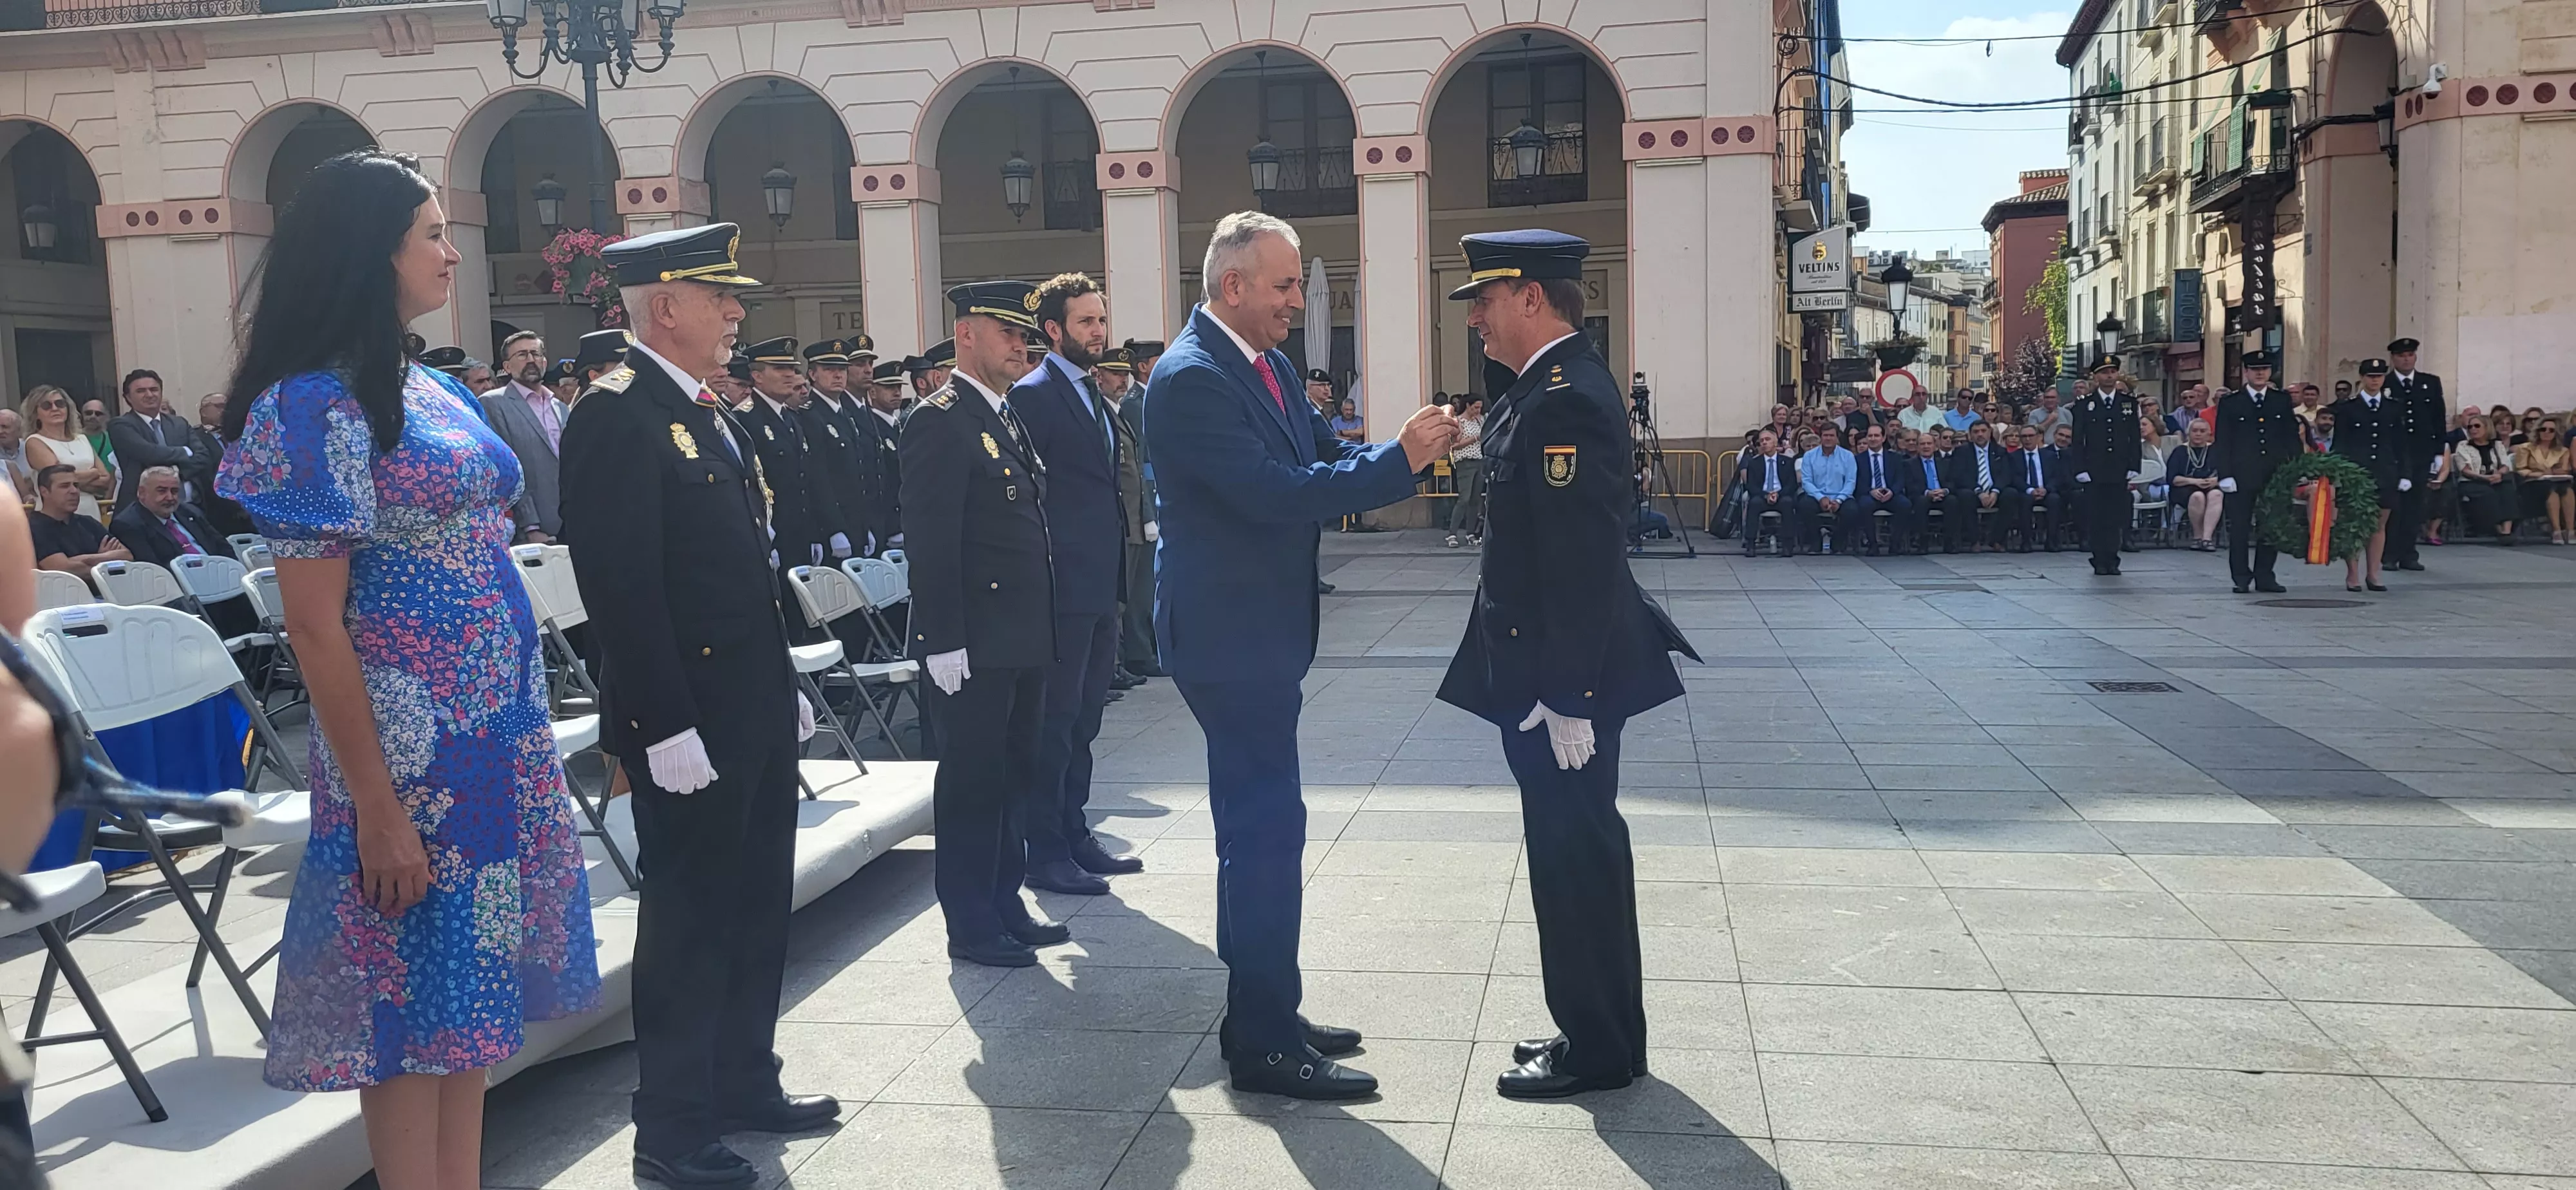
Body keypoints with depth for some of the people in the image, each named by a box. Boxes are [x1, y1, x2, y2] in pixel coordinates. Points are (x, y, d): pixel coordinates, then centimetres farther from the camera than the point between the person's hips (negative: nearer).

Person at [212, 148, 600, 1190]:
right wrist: (376, 808, -17)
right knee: (415, 1000, 3)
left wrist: (526, 735, 11)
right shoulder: (315, 404, -13)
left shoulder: (433, 391, 11)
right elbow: (315, 625, -15)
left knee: (472, 990, 14)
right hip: (408, 749, -8)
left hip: (496, 740, 8)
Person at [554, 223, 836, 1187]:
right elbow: (621, 585, -21)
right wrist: (667, 725, -23)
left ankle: (745, 1084, 32)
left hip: (756, 712, 9)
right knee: (689, 917, 1)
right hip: (688, 724, -9)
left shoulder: (712, 415, 14)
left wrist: (785, 684, 18)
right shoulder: (616, 414, -15)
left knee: (756, 904, 17)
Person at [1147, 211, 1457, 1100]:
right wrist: (1401, 460, -23)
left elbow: (1323, 454, 11)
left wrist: (1412, 447, -7)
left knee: (1259, 826, 16)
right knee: (1267, 827, -7)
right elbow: (1274, 493, -26)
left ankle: (1262, 1015, 27)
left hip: (1262, 630, 10)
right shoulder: (1191, 378, -19)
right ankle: (1265, 1044, 2)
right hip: (1228, 633, -10)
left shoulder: (1264, 364, 12)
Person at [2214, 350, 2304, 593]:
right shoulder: (2230, 403, 4)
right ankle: (2242, 578, 7)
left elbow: (2292, 437, 11)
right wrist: (2225, 475, -7)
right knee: (2239, 529, -1)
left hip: (2276, 474, 2)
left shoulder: (2282, 400, 11)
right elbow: (2222, 442, 1)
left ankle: (2264, 577, 13)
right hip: (2242, 476, -2)